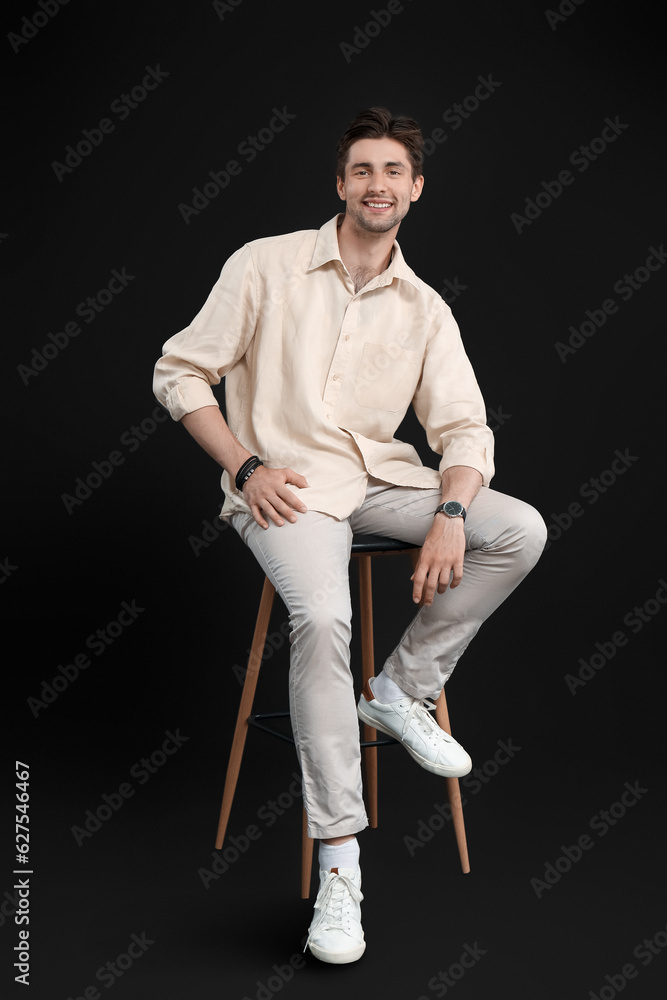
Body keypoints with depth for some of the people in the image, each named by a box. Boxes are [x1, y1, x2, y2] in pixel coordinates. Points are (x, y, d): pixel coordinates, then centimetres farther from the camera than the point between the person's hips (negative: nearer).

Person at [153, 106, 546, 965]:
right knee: (323, 618, -32)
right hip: (285, 486, -4)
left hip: (382, 479, 5)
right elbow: (179, 373, 1)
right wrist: (245, 466, -11)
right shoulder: (267, 264, 1)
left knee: (521, 530, -15)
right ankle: (338, 857, -21)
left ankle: (401, 689, -2)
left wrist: (451, 515, -16)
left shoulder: (425, 310, 10)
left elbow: (464, 428, 4)